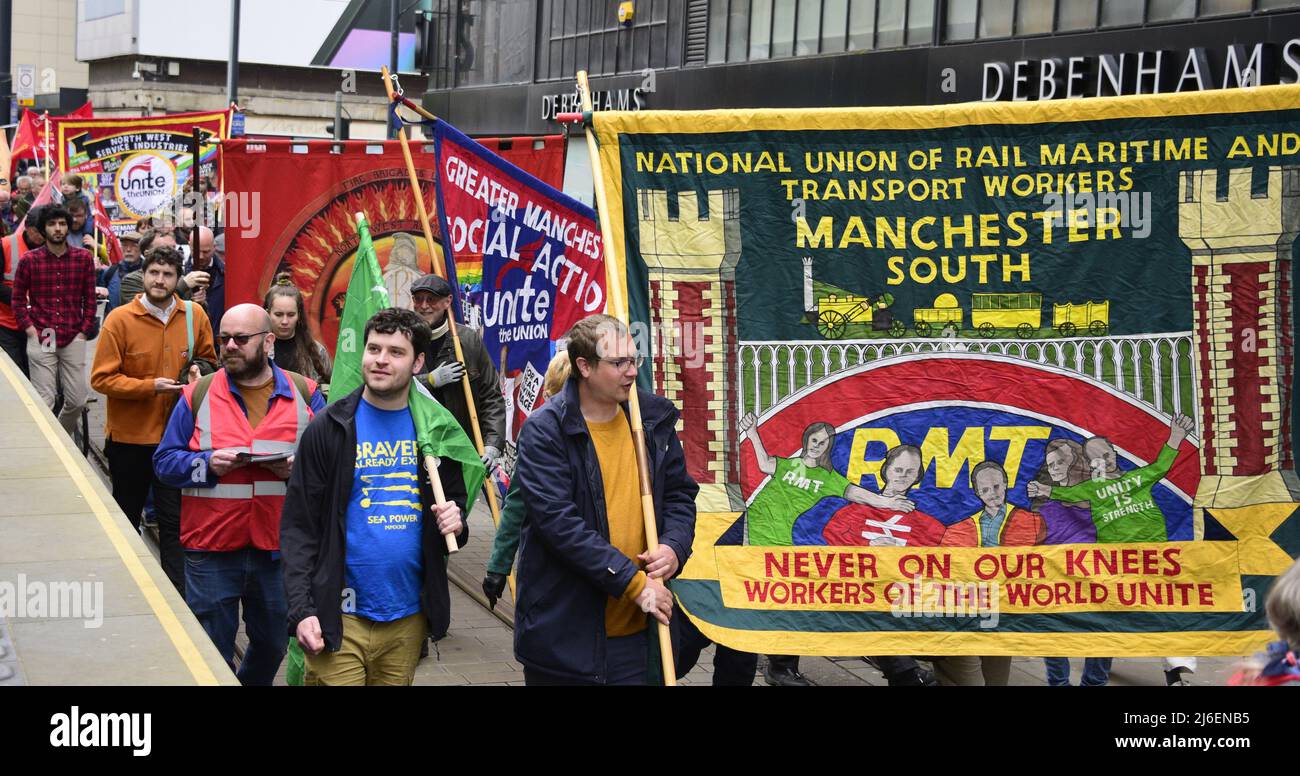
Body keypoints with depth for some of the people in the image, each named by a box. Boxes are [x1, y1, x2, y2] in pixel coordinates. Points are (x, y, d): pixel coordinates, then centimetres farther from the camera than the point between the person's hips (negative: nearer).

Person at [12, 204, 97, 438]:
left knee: (77, 400, 4)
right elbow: (18, 298, 7)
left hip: (73, 339, 2)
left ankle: (64, 436, 30)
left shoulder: (83, 257, 4)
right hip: (41, 338, -2)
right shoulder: (29, 259, 0)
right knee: (44, 401, -4)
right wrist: (30, 329, -2)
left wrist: (84, 331, 2)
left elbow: (90, 298, 8)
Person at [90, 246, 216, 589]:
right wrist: (150, 386, -20)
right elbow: (101, 378, -13)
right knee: (126, 519, 17)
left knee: (175, 521, 1)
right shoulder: (119, 319, -11)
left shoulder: (194, 315, -2)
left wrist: (199, 373, -7)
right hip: (129, 436, -1)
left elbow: (208, 359, 15)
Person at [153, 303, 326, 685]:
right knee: (212, 654, 4)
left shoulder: (305, 394, 4)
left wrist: (301, 468, -15)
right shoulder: (198, 395, 2)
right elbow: (165, 460, 3)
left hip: (279, 548, 1)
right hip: (212, 549, -1)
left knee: (272, 646, 17)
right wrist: (207, 464, -15)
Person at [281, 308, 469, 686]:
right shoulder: (329, 428, -3)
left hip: (409, 617, 3)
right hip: (340, 618, -3)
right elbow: (298, 526, -4)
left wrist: (455, 524, -7)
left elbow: (455, 502, 18)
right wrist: (301, 609, -13)